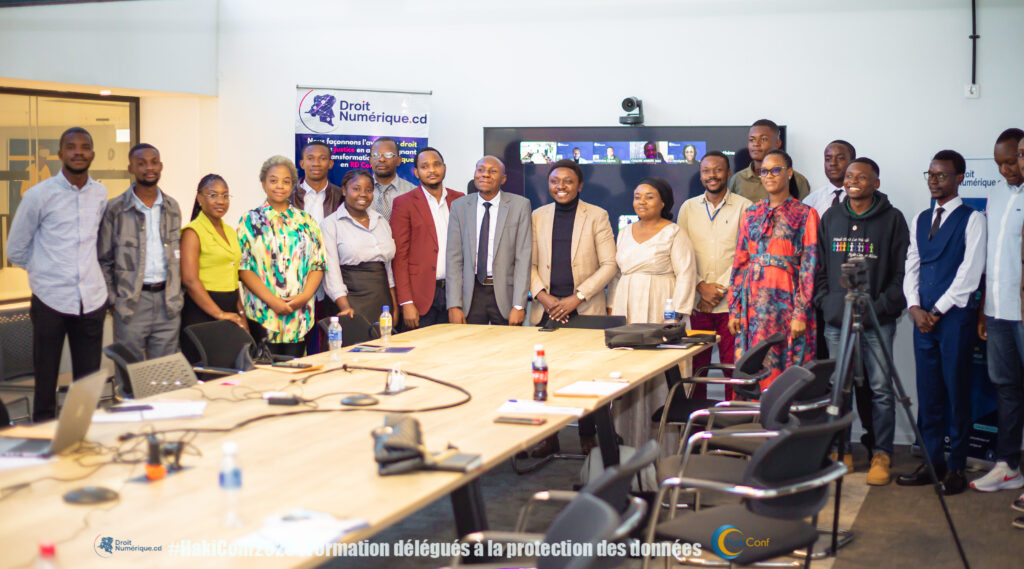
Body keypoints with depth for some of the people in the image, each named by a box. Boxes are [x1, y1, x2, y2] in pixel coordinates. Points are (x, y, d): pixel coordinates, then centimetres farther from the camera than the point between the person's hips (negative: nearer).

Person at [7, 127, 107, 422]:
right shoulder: (39, 195, -4)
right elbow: (15, 249, 5)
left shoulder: (100, 194, 7)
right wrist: (45, 270, 10)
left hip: (92, 298, 3)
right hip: (50, 299, -3)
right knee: (45, 382, 3)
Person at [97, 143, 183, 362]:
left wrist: (176, 295, 9)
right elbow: (104, 260, 1)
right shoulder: (115, 210, -2)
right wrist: (113, 300, -5)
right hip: (131, 303, -3)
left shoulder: (172, 208, 10)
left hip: (168, 303, 3)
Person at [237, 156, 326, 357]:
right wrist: (272, 300, -13)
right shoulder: (251, 220, 5)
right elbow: (243, 268, -3)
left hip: (300, 313, 3)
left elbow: (318, 264, 9)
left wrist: (305, 295, -9)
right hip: (263, 315, -2)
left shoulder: (306, 221, 13)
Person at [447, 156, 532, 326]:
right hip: (471, 294, 1)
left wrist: (519, 305, -10)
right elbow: (454, 258, 3)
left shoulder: (520, 205, 0)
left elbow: (523, 256, -4)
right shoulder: (459, 206, 5)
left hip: (505, 293, -1)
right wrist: (454, 305, -5)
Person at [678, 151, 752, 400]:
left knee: (733, 364, -2)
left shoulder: (744, 207, 2)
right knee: (697, 365, 3)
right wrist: (701, 286, -7)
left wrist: (720, 288, -9)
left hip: (731, 302, -2)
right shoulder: (688, 208, 11)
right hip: (697, 302, 2)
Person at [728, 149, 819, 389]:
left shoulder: (805, 214, 2)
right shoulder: (751, 214, 14)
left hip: (786, 299, -4)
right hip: (753, 303, 4)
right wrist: (734, 309, 7)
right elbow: (740, 263, 13)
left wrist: (801, 313, -12)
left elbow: (809, 266, -4)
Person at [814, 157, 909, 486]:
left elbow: (902, 272, -1)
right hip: (836, 321, 3)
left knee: (880, 389, -1)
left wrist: (880, 308, -10)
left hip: (877, 322, -3)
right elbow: (818, 267, 15)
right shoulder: (830, 218, 12)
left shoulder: (892, 219, 2)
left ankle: (881, 455, 7)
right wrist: (825, 302, 2)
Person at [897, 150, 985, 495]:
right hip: (923, 317, 6)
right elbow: (912, 267, 13)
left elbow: (970, 272, -9)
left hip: (955, 316, -5)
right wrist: (915, 308, -2)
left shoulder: (971, 219, -3)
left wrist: (937, 310, -10)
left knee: (956, 392, -1)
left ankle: (956, 467, 5)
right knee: (927, 393, 7)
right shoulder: (920, 221, 15)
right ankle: (932, 462, 14)